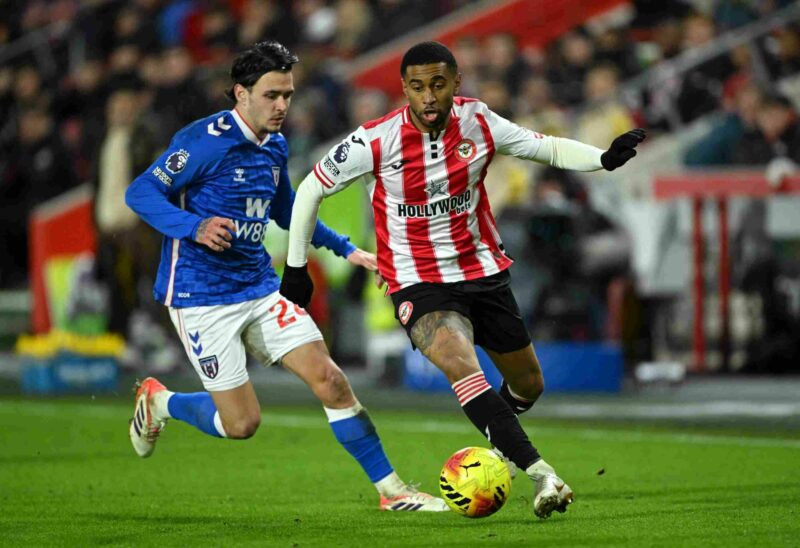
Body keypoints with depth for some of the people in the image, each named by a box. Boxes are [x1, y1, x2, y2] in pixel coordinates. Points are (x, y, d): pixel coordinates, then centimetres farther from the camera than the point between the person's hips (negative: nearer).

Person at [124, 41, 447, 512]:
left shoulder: (275, 146, 9)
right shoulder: (205, 140, -15)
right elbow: (140, 192, -16)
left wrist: (345, 249, 24)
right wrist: (194, 227, -31)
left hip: (260, 289, 7)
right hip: (202, 297, -7)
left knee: (330, 379, -7)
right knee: (242, 423, -6)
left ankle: (392, 490, 0)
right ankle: (158, 401, 23)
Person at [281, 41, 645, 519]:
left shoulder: (478, 121, -8)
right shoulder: (376, 142, -17)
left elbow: (549, 148, 3)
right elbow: (312, 188, -3)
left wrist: (604, 158, -16)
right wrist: (297, 267, 1)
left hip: (483, 270, 5)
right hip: (417, 280, -5)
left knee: (528, 384, 15)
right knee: (461, 365, -31)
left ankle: (499, 440, 49)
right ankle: (541, 474, -35)